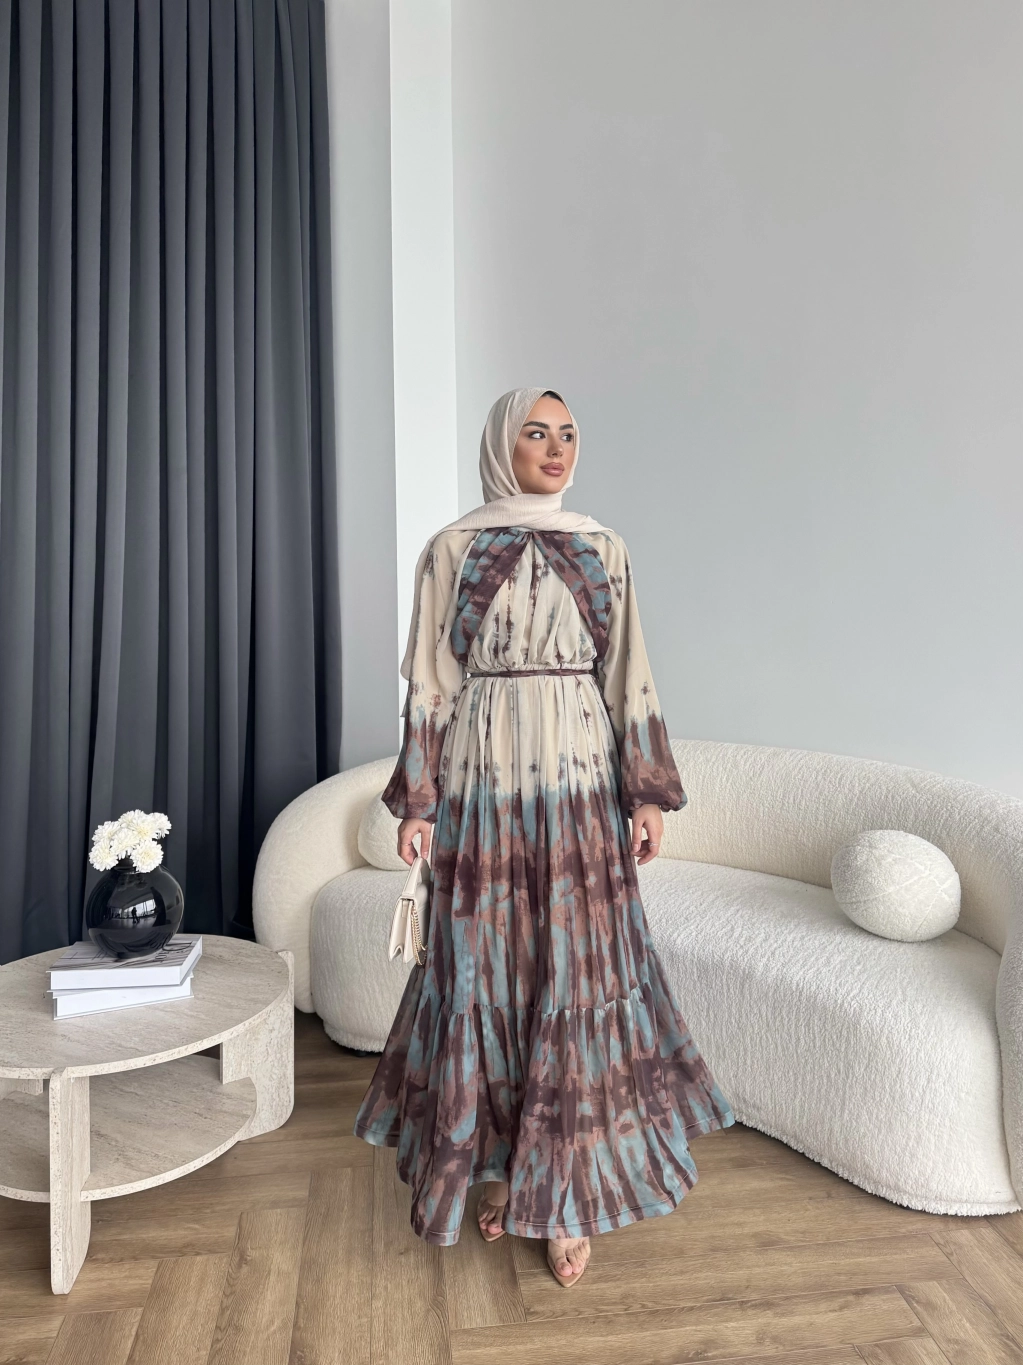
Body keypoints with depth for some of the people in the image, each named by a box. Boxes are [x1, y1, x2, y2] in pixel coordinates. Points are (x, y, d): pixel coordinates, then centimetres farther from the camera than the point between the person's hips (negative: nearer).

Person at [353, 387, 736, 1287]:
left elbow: (629, 677, 6)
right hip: (483, 783, -1)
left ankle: (566, 1194, 21)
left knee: (578, 974, 4)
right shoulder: (451, 550, 2)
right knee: (488, 972, 8)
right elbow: (430, 684, 2)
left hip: (579, 783, 1)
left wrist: (649, 793, 1)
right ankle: (499, 1165, 30)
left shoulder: (603, 549, 7)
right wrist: (417, 801, -2)